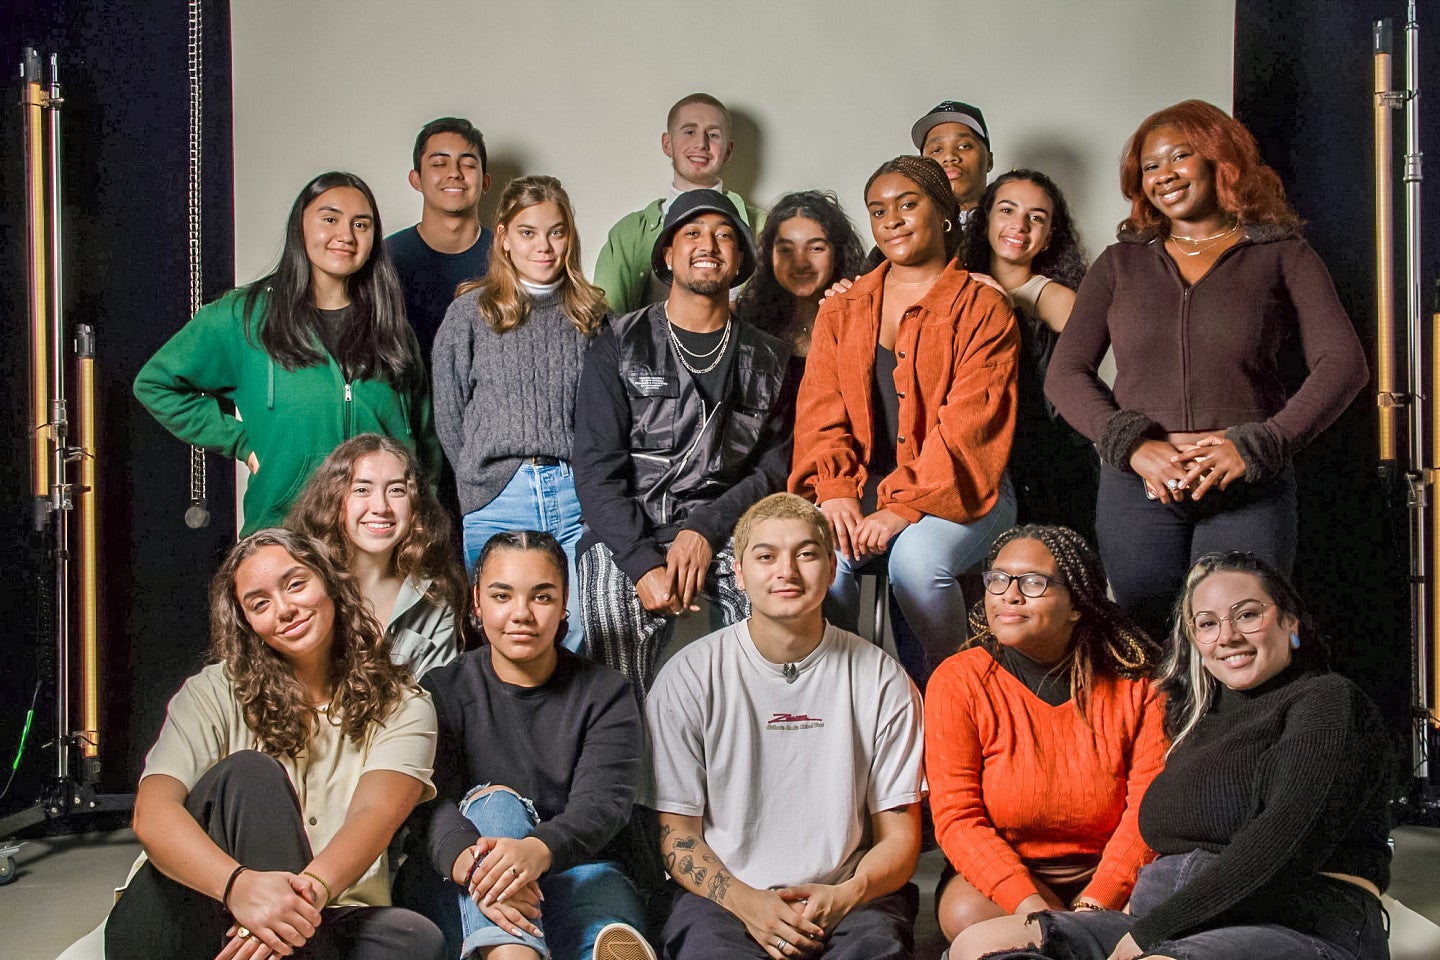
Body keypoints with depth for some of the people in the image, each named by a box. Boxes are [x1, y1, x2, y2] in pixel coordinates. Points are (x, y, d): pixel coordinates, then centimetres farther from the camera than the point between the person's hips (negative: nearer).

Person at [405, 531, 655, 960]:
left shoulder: (605, 694, 6)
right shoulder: (443, 692, 6)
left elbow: (603, 802, -12)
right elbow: (434, 803, -12)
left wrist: (537, 851, -36)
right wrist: (468, 863, -38)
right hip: (465, 906, 1)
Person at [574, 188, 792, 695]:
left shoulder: (768, 359, 15)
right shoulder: (619, 346, 7)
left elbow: (775, 467, 8)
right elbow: (596, 472, -1)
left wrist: (706, 530, -10)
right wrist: (644, 564, -15)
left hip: (721, 533, 2)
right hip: (625, 534, -1)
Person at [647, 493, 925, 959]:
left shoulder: (881, 679, 4)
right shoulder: (688, 677, 0)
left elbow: (899, 837, 6)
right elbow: (677, 833, 2)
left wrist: (846, 895, -15)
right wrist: (745, 902, -16)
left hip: (849, 899, 1)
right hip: (723, 896, 0)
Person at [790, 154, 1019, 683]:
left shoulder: (983, 309, 1)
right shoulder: (841, 312, 16)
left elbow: (968, 426, -10)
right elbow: (819, 410, 6)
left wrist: (905, 507, -22)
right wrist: (835, 491, -13)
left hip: (955, 493, -3)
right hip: (862, 485, 3)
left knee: (916, 557, -33)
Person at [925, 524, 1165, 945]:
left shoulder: (1136, 684, -6)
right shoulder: (958, 681, -10)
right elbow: (956, 817, -14)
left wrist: (1096, 902, -24)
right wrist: (1029, 904, -28)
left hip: (1107, 873, 0)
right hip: (998, 873, 0)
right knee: (966, 914, -32)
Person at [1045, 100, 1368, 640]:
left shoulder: (1281, 255, 9)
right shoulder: (1120, 265, 15)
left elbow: (1343, 364, 0)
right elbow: (1065, 374, 6)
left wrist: (1255, 447, -13)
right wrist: (1133, 444, -11)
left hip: (1250, 493, -1)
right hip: (1137, 489, 2)